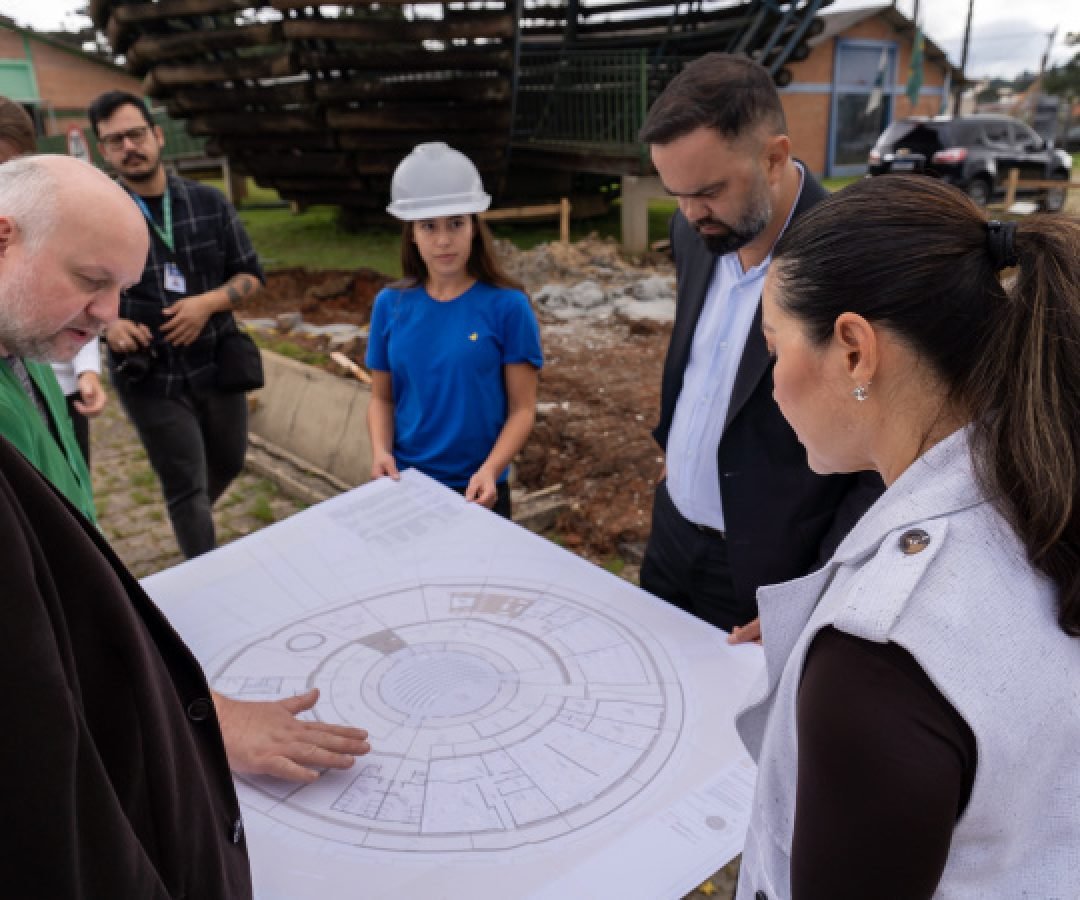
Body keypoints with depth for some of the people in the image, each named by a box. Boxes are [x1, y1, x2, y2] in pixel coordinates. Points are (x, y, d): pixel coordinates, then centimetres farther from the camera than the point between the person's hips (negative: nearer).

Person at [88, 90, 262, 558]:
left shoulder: (209, 202, 0)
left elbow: (250, 274, 3)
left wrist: (207, 302, -16)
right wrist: (106, 323, -17)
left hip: (216, 365, 3)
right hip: (149, 377, -3)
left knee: (229, 462, 21)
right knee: (186, 488, 3)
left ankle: (192, 519, 52)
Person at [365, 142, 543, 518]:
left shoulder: (507, 305, -11)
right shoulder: (390, 304, -3)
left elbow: (522, 408, -10)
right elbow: (382, 398, 5)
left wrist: (489, 470, -24)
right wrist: (381, 451, -13)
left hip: (476, 489, -2)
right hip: (405, 483, 3)